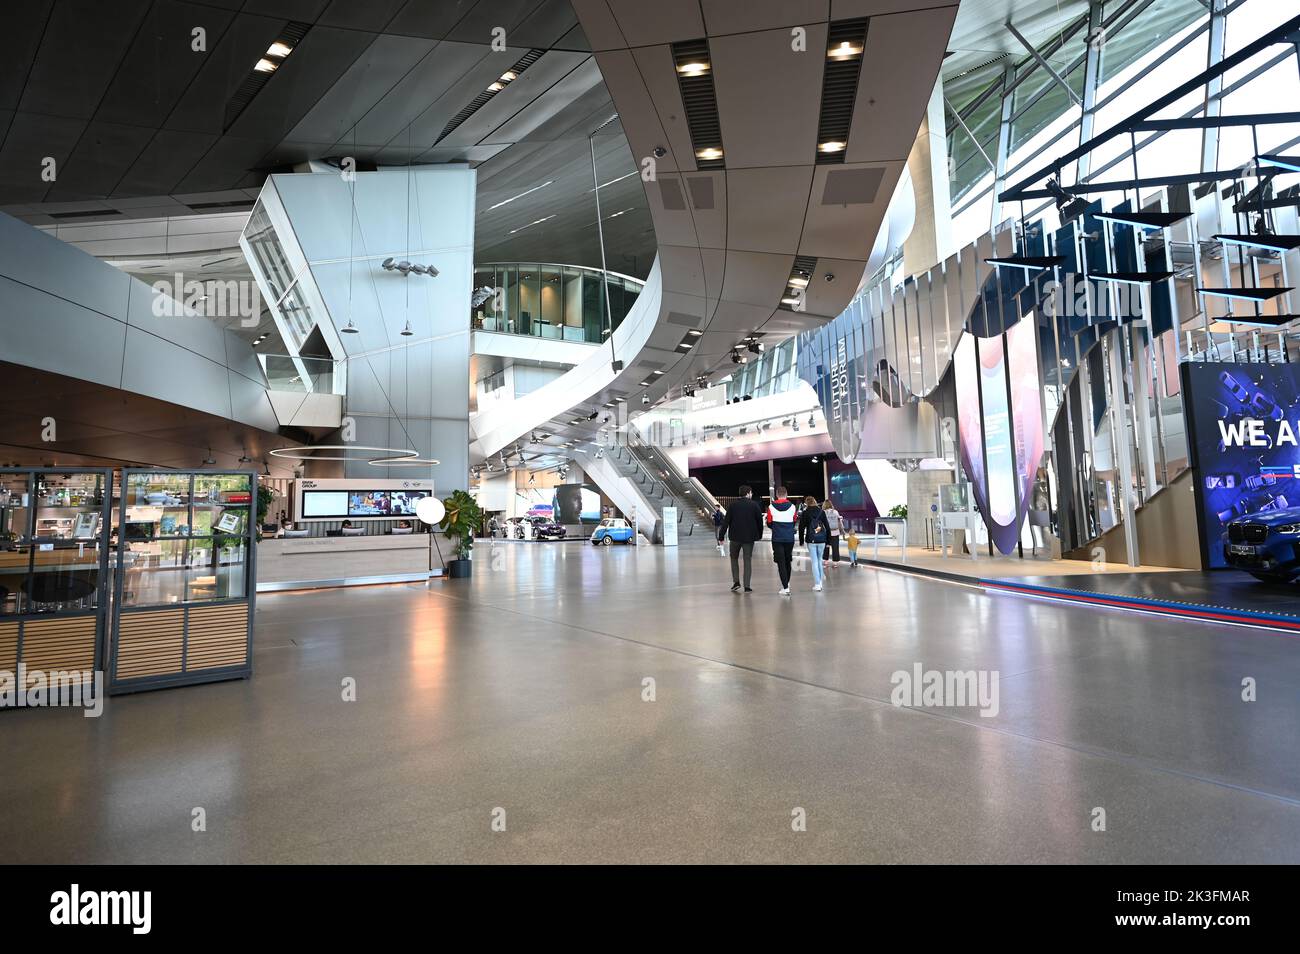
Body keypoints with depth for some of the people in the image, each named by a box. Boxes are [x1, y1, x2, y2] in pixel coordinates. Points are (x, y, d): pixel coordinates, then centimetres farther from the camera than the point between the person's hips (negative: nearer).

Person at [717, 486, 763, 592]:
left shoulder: (733, 505, 0)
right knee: (748, 560, 5)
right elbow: (760, 521, 1)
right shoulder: (754, 505, -2)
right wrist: (760, 535, 15)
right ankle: (747, 586, 3)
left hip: (735, 537, 1)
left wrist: (721, 537, 0)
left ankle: (736, 581, 5)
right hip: (749, 537, 0)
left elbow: (725, 522, -3)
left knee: (734, 558, 18)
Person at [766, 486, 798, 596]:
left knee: (781, 563, -1)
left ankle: (785, 588, -7)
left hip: (777, 538, -2)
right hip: (790, 538, 2)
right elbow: (794, 523, 10)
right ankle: (786, 583, 33)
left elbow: (769, 524, 3)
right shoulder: (792, 506, -2)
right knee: (787, 561, 18)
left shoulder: (771, 506, -5)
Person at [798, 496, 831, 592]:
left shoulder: (805, 513, -3)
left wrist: (801, 541, 6)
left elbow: (801, 527, -3)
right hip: (821, 540, 3)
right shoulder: (822, 512, 5)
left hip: (811, 540, -3)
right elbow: (827, 526, 5)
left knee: (814, 562, 0)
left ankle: (817, 585, -3)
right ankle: (820, 582, 22)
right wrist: (828, 540, 11)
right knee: (819, 560, 18)